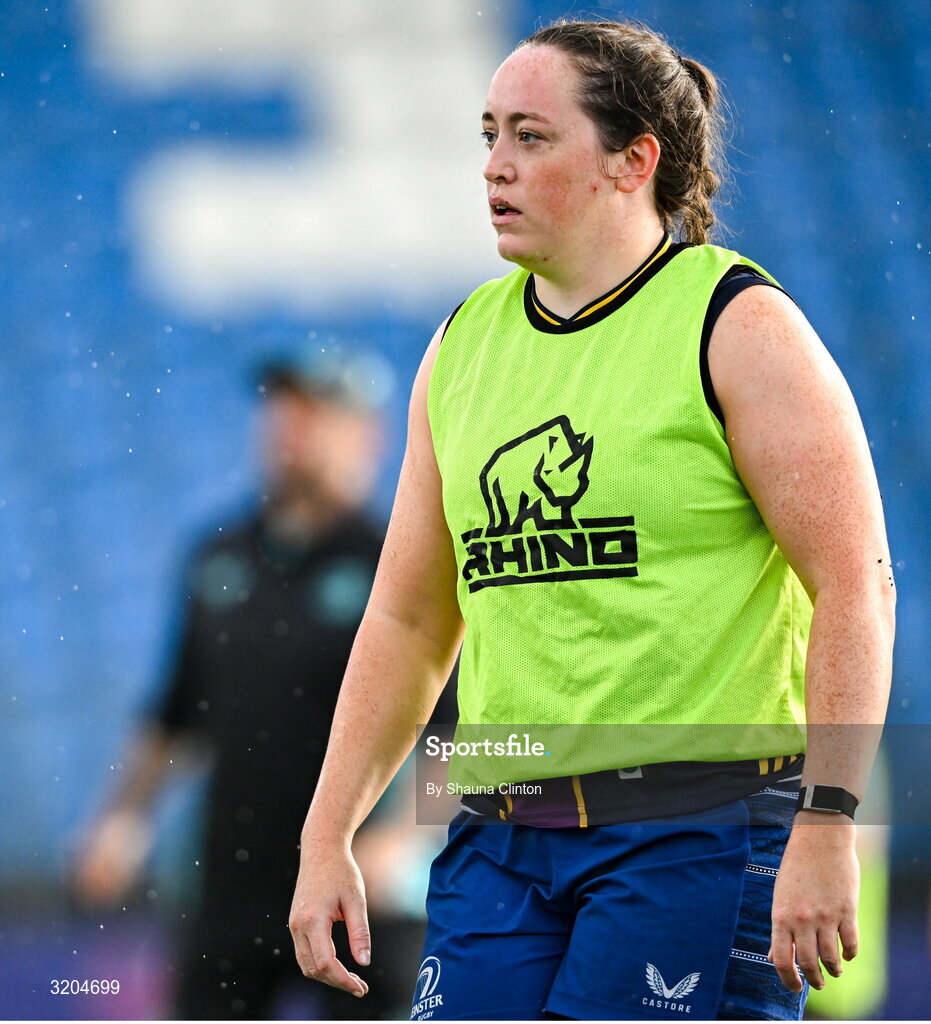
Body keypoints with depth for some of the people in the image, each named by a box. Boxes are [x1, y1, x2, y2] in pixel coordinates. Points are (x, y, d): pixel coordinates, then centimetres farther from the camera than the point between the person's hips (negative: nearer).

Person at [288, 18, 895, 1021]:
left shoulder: (738, 327, -4)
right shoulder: (462, 345, 14)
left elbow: (856, 584, -10)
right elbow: (408, 620, 19)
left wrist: (825, 827, -19)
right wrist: (326, 838, 13)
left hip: (700, 832, -6)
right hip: (499, 840, 6)